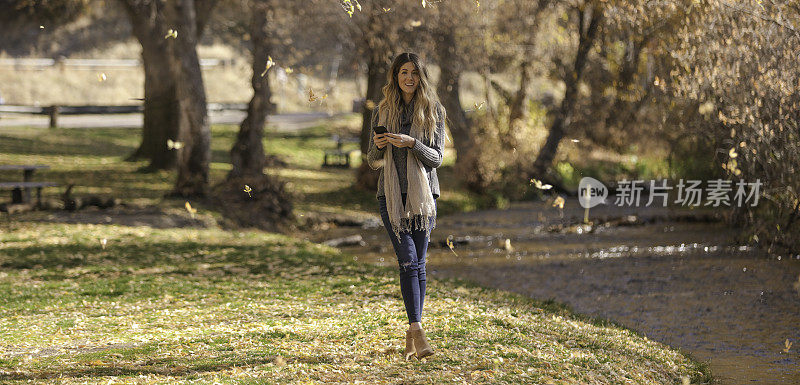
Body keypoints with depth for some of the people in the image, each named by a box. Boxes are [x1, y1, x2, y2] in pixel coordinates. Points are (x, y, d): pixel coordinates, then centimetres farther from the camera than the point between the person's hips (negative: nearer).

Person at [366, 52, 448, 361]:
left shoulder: (433, 111, 4)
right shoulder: (382, 112, 8)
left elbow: (437, 158, -2)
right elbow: (373, 161, 10)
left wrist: (411, 143, -19)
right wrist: (378, 147, -12)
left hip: (423, 193, 0)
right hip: (391, 194, 0)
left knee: (418, 264, 0)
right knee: (408, 261, -11)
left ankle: (411, 335, 10)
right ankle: (417, 331, -18)